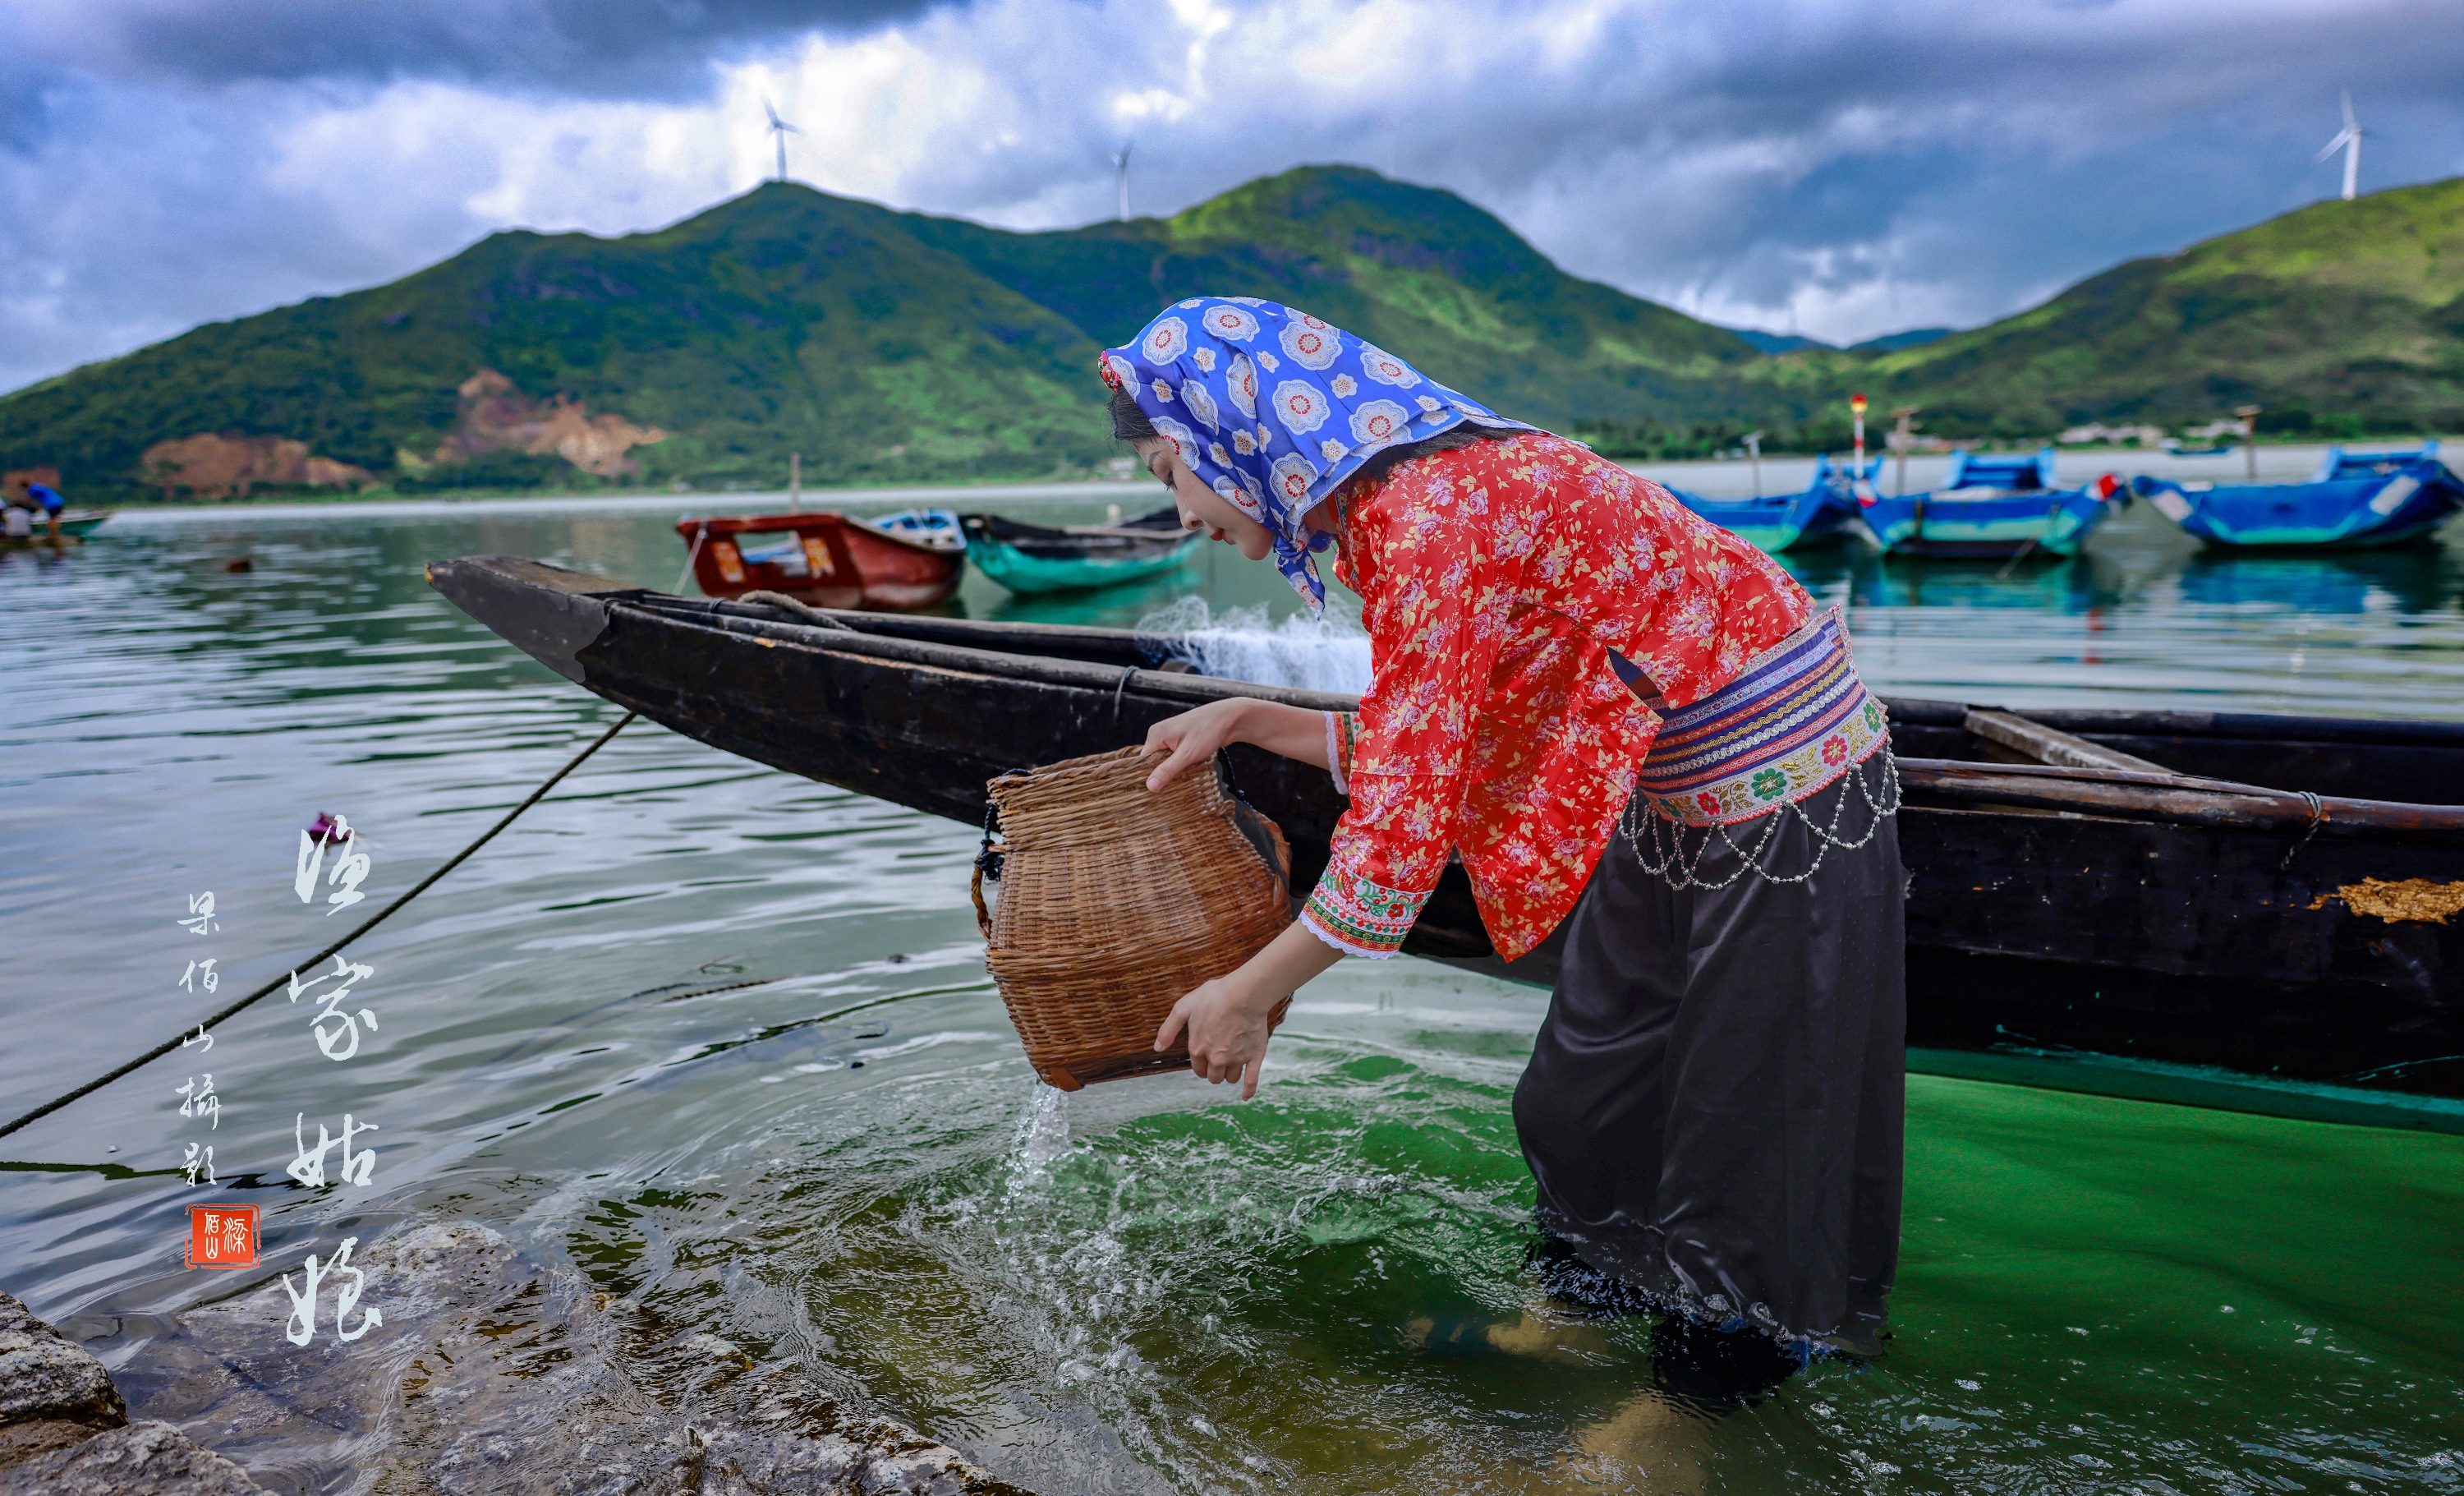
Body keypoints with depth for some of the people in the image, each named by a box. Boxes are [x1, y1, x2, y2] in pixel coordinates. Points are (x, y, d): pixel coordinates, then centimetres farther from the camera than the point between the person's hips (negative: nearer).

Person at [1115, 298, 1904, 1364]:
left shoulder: (1435, 516, -28)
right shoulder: (1394, 506, 3)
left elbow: (1404, 827, -27)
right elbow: (1430, 747, 8)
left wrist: (1245, 996, -16)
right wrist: (1249, 722, 6)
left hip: (1784, 787, -9)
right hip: (1683, 798, 9)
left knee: (1744, 1117, 6)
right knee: (1586, 1091, 18)